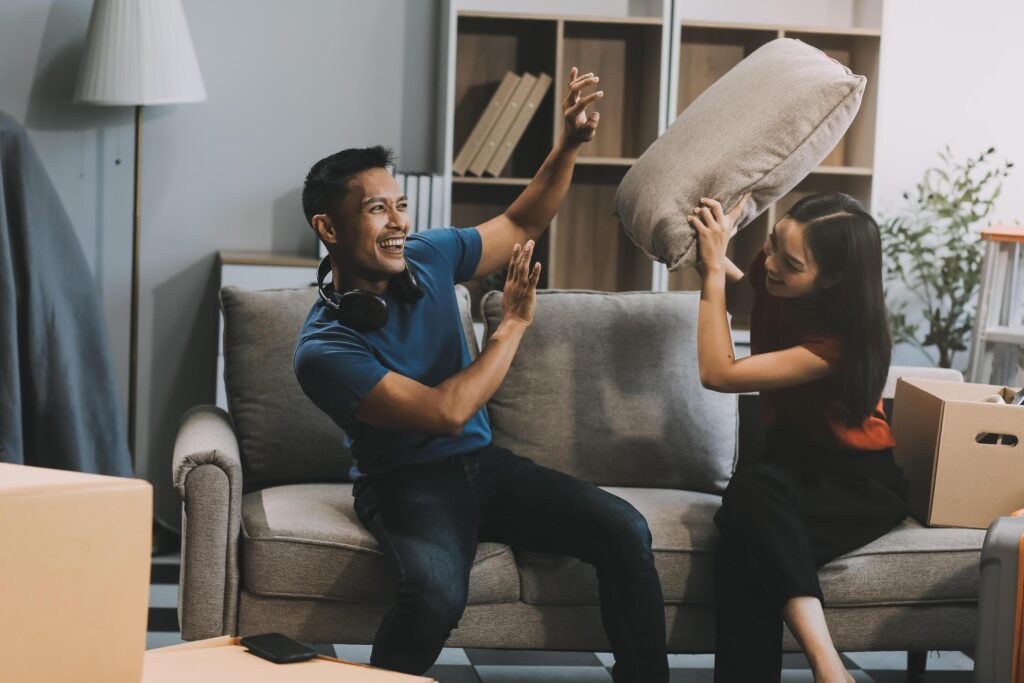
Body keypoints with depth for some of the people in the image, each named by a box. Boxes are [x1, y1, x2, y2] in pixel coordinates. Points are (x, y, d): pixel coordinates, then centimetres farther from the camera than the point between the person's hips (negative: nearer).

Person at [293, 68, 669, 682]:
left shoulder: (427, 257, 0)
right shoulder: (324, 349, -20)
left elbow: (521, 225, 15)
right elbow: (446, 412, -25)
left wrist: (570, 145, -1)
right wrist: (513, 325, -15)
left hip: (483, 464, 6)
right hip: (408, 485, -6)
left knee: (624, 529, -15)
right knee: (436, 590, -39)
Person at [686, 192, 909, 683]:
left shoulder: (839, 341, -26)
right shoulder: (771, 279, -6)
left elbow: (718, 374, -29)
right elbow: (738, 298, 23)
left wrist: (714, 268, -26)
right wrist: (714, 249, 2)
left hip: (860, 485, -6)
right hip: (792, 463, 6)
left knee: (749, 552, -38)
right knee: (750, 487, -36)